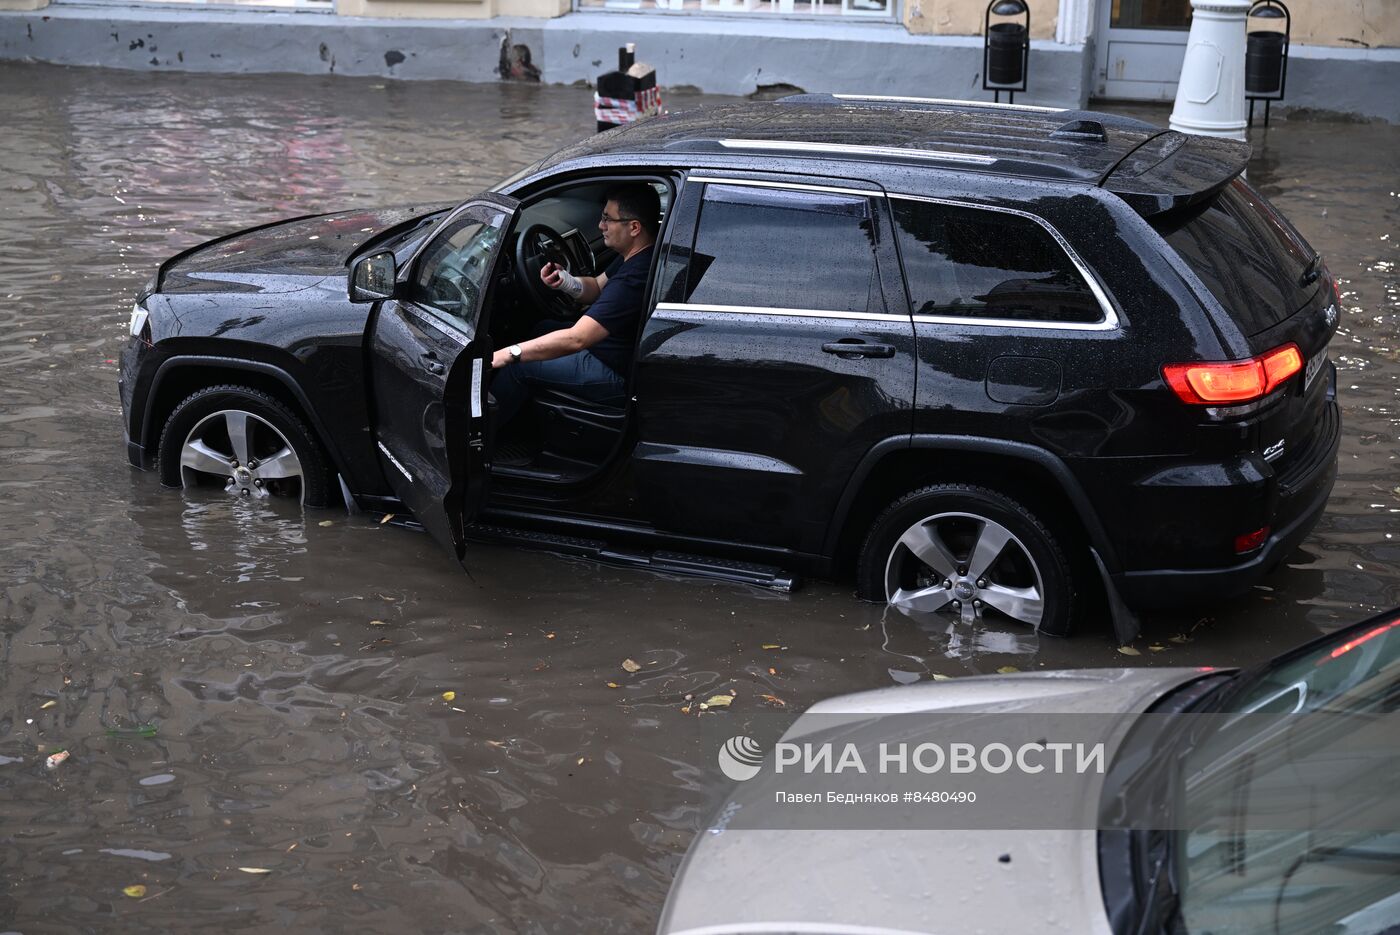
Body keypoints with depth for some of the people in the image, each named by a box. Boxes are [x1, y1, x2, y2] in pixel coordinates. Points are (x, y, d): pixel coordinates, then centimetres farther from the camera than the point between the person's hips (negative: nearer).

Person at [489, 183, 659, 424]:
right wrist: (567, 282, -11)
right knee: (543, 329, 23)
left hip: (619, 377, -11)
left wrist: (510, 354, -34)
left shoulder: (634, 278, -34)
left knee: (518, 366, -6)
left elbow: (576, 339, -37)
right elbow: (598, 287, 14)